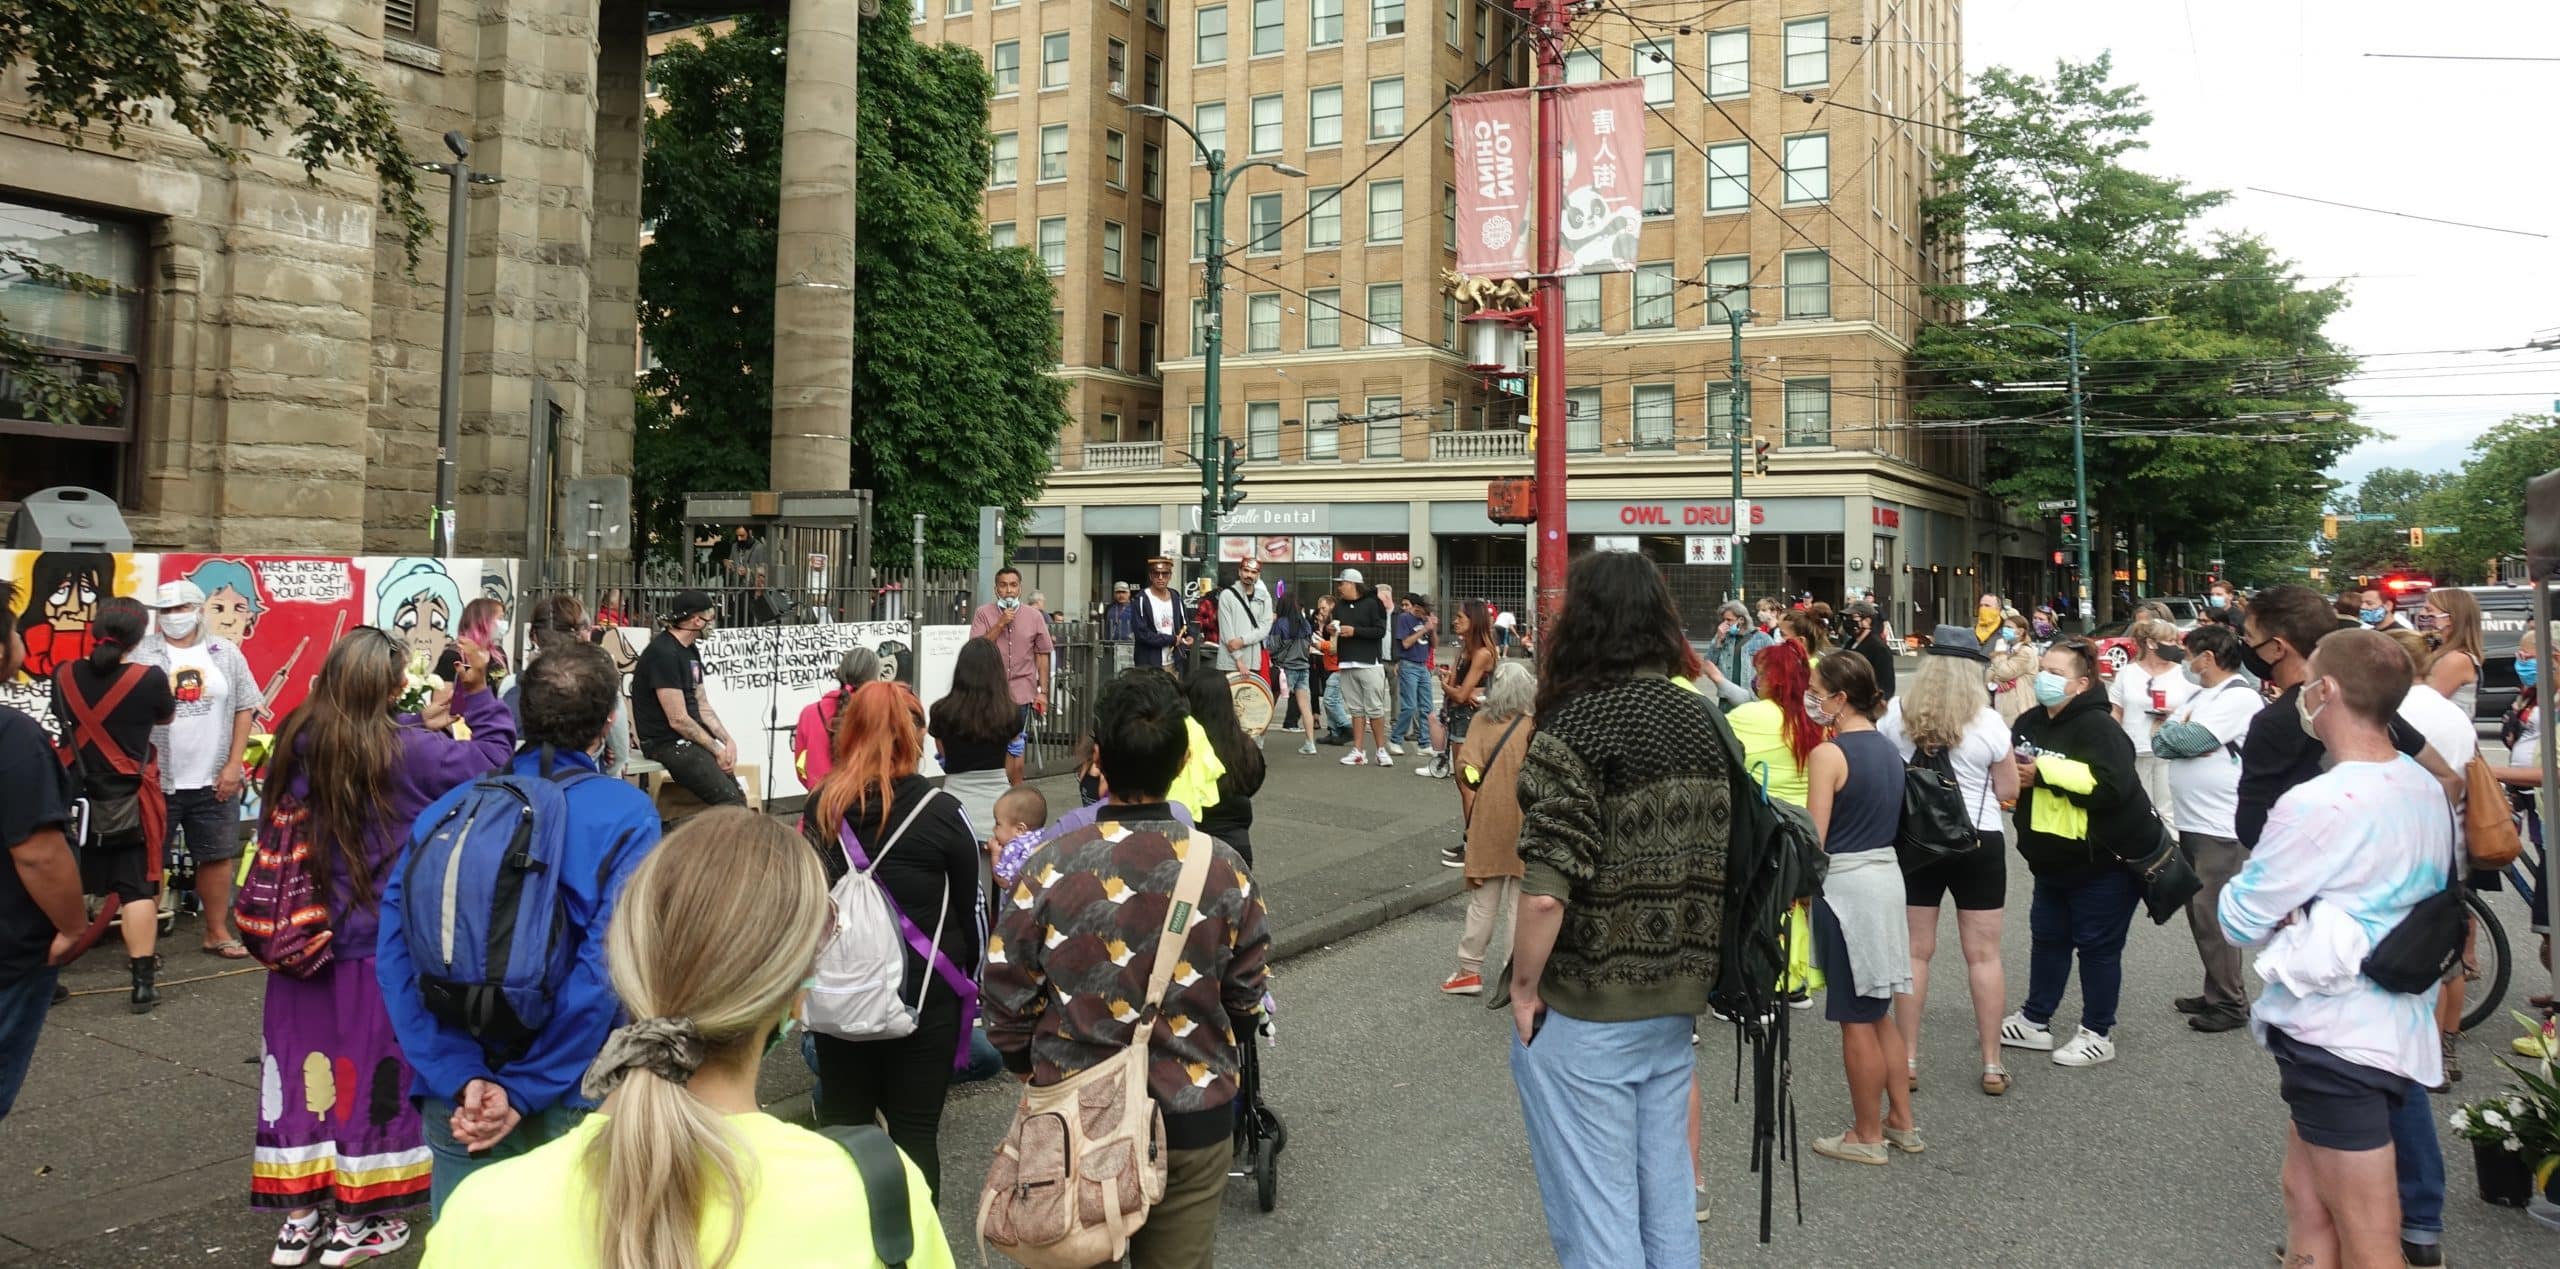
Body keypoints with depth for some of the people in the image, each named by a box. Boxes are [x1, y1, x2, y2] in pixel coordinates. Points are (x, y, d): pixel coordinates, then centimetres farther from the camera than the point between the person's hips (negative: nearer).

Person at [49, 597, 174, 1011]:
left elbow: (65, 718, 14)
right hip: (130, 800, -3)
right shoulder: (149, 678, -12)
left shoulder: (64, 676, -2)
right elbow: (166, 718, 7)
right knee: (138, 889, 0)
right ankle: (143, 980, -2)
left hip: (74, 798, 3)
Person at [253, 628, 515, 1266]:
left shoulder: (294, 742, -1)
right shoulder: (406, 748, -16)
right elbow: (492, 755, -9)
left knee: (303, 1063, 13)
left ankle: (299, 1217, 22)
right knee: (369, 1070, 7)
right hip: (378, 945, -4)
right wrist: (479, 691, -2)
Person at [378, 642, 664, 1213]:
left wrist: (462, 1080, -13)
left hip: (456, 1101, 3)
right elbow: (606, 965, -20)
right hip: (576, 1099, -3)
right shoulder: (626, 816, -10)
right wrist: (523, 1092, -15)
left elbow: (395, 952, -8)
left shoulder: (444, 812, 1)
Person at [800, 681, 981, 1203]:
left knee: (842, 1123, 15)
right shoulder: (941, 815, -10)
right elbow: (969, 910, -2)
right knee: (915, 1130, 5)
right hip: (925, 995, -3)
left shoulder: (820, 809, -2)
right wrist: (967, 983, 13)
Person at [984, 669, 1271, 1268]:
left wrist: (1034, 1068, 13)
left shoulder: (1049, 866, -16)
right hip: (1195, 1117, 1)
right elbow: (1247, 1002, -1)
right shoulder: (1225, 869, -12)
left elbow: (1007, 1001, -7)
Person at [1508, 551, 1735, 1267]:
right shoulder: (1705, 722, 4)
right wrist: (1686, 973, 18)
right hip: (1678, 999, 7)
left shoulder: (1576, 727, -17)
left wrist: (1524, 988, -9)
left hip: (1586, 1012, -7)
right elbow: (1721, 862, 9)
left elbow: (1546, 890, -23)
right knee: (1665, 1199, 18)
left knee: (1595, 1211, 5)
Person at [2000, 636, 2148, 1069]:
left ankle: (2098, 1034, 17)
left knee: (2097, 946, 3)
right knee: (2047, 938, 16)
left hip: (2106, 859, -8)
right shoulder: (2030, 723, 5)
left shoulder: (2098, 727, -20)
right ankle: (2034, 1022, 28)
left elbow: (2111, 785, -33)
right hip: (2052, 858, 8)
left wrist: (2045, 771, -29)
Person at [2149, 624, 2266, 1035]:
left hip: (2222, 827, -9)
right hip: (2192, 823, 9)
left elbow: (2191, 740, -21)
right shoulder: (2199, 696, 15)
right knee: (2201, 912, 14)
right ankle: (2217, 993, 24)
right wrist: (2181, 733, -11)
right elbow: (2159, 744, 8)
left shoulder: (2240, 697, -12)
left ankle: (2230, 1004, 5)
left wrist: (2174, 729, -1)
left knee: (2213, 915, -5)